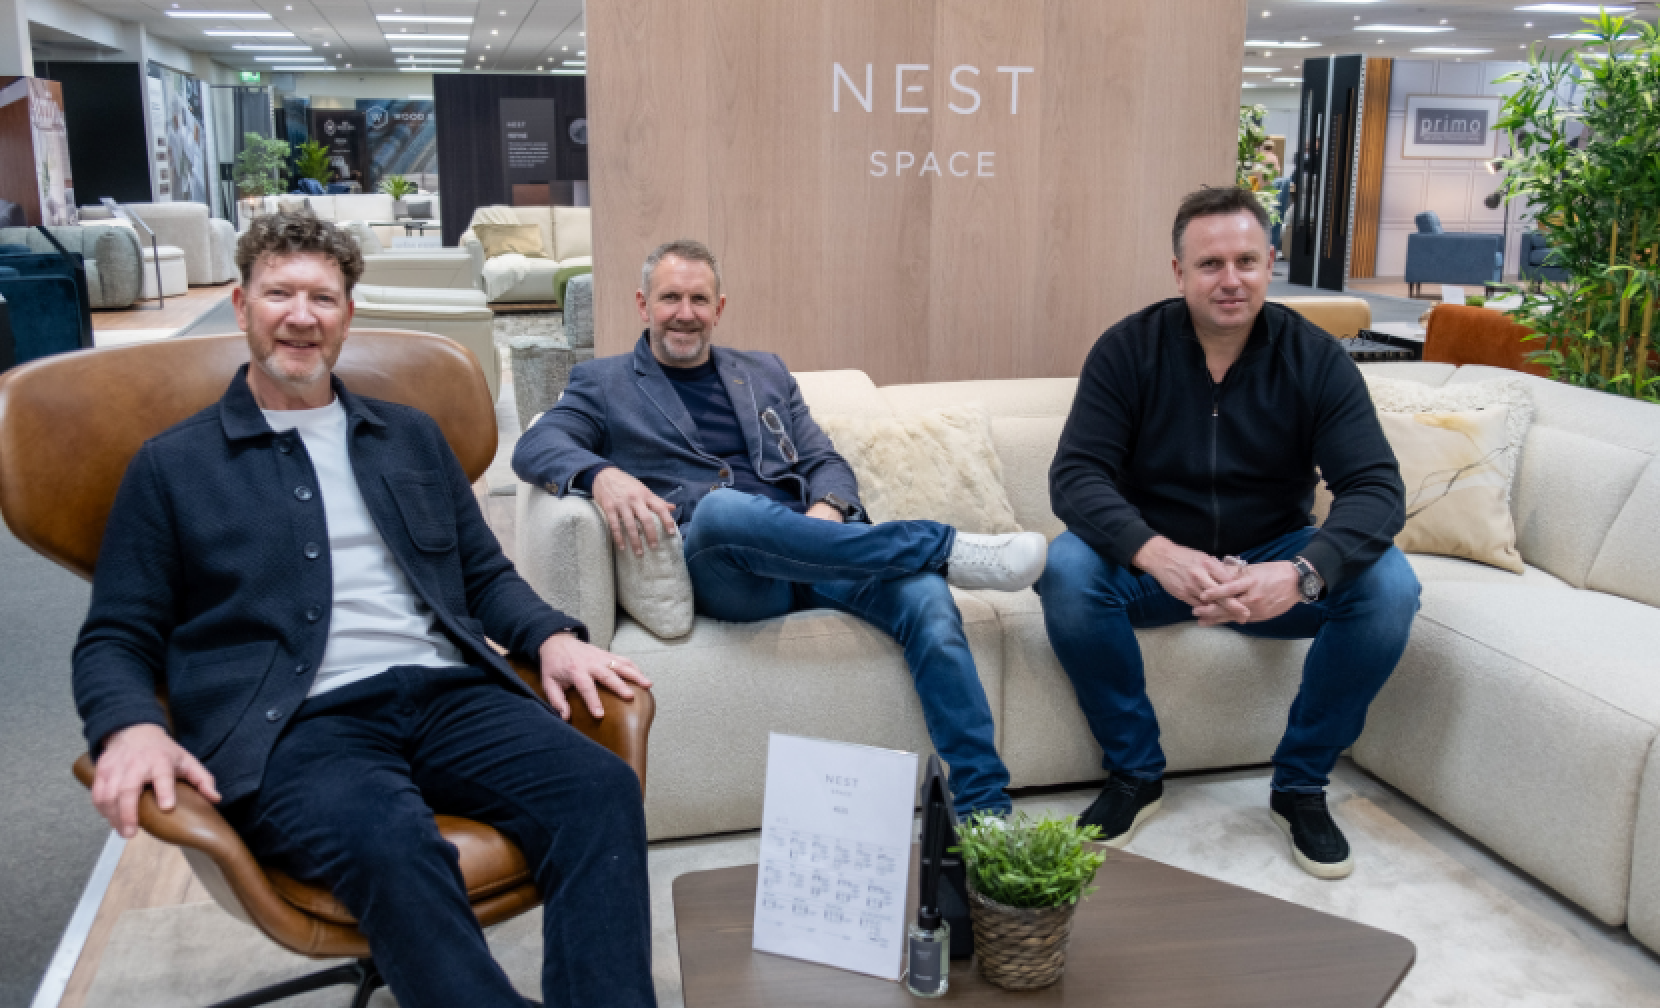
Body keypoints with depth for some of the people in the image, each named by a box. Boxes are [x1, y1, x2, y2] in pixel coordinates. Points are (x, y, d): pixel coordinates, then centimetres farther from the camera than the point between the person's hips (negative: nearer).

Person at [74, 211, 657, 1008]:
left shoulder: (412, 437, 24)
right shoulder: (171, 466, 14)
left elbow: (485, 575, 26)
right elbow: (114, 640, 11)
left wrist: (551, 636, 4)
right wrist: (129, 728, -11)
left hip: (448, 692, 4)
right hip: (294, 725, -3)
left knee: (601, 790, -27)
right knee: (390, 842, -38)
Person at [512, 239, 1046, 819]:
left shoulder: (766, 373, 27)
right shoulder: (602, 384, 18)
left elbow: (826, 463, 20)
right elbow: (534, 447, 0)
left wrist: (828, 511, -6)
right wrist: (600, 474, -23)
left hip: (813, 550, 3)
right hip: (714, 567, -3)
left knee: (928, 603, -27)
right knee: (722, 506, -40)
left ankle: (984, 809, -26)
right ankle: (950, 548, -29)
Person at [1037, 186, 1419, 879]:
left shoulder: (1314, 359, -7)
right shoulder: (1128, 349, -8)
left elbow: (1377, 488, -17)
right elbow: (1075, 476, -18)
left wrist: (1301, 573, -39)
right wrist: (1157, 554, -38)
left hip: (1273, 563, 1)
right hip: (1155, 564, -1)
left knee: (1388, 584, -26)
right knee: (1066, 569, -31)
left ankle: (1300, 784, -4)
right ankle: (1134, 773, -9)